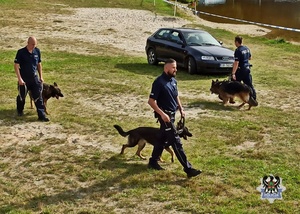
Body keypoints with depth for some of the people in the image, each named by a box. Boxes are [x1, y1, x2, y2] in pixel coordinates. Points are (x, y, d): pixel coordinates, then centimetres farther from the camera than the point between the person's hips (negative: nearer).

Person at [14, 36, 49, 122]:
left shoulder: (37, 51, 0)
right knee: (22, 96, 15)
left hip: (34, 78, 3)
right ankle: (20, 111, 39)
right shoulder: (21, 52, -14)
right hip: (24, 79, -3)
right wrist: (19, 79, -18)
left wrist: (41, 77, 9)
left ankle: (41, 115, -1)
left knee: (38, 97, -2)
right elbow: (16, 66, -13)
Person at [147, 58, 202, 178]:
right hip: (165, 115, -9)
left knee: (163, 138, 18)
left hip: (172, 114, 9)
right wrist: (162, 114, -24)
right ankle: (188, 168, -7)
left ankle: (153, 161, 33)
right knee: (176, 142, -8)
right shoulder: (159, 82, -19)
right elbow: (151, 101, -19)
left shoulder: (173, 81, 8)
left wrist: (181, 109, 11)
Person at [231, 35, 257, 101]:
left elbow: (236, 62, -25)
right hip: (247, 69, 7)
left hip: (240, 70, -7)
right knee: (249, 85, 11)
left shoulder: (238, 50, -18)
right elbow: (249, 58, 21)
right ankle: (254, 99, 12)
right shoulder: (246, 48, 6)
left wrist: (233, 73, -28)